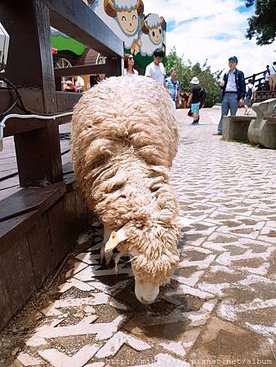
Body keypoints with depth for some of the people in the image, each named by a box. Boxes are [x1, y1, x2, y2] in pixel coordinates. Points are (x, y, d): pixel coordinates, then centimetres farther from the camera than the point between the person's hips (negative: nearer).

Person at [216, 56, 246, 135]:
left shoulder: (239, 74, 4)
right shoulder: (226, 74, 19)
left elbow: (242, 86, -1)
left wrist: (241, 98, -11)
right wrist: (222, 85, -2)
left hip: (234, 96, -4)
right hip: (225, 95, 4)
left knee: (233, 115, -1)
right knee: (223, 114, 2)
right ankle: (220, 130, 4)